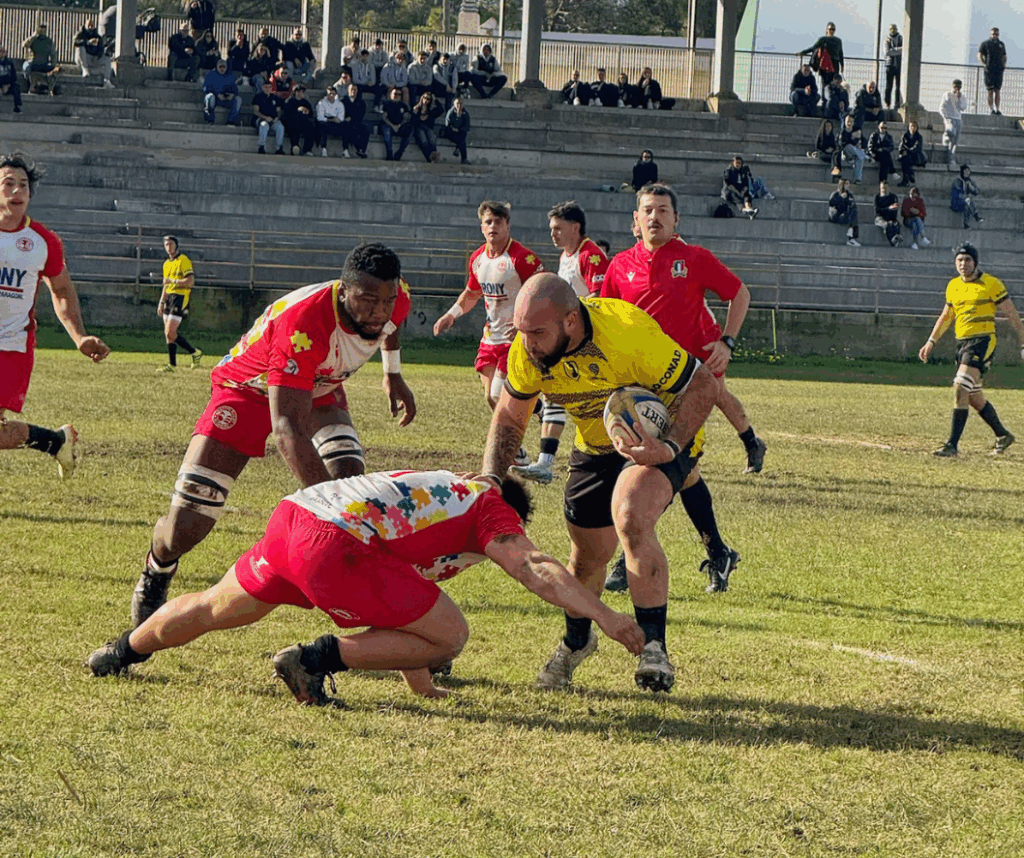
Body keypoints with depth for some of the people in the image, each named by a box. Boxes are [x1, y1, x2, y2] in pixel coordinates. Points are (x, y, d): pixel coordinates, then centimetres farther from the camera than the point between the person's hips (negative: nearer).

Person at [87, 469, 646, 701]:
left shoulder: (440, 488, 35)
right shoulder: (490, 508, 13)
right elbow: (536, 569, -7)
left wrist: (421, 685, 44)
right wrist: (604, 616, -9)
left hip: (292, 512, 9)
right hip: (337, 543, -9)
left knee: (216, 609, 33)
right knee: (449, 636, -1)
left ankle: (121, 653, 51)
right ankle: (317, 660, -4)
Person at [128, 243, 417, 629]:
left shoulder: (396, 300, -24)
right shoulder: (303, 323, -45)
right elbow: (287, 428, -52)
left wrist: (393, 374, 18)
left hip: (318, 389, 5)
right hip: (248, 389, -5)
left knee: (350, 479, -28)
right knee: (185, 528, -8)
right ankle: (156, 575, 27)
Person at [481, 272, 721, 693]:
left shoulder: (630, 333, -36)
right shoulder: (526, 351, -18)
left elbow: (703, 385, -26)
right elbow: (509, 419, 1)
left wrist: (670, 448, -39)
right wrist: (491, 478, -14)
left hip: (660, 439, -5)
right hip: (595, 448, 5)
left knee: (631, 520, -32)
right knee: (587, 555, 11)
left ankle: (653, 647, -25)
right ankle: (576, 641, 43)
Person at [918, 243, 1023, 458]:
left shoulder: (991, 284, -6)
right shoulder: (953, 286, 13)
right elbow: (946, 317, 27)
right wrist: (931, 342, 20)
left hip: (982, 341, -7)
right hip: (962, 343, 7)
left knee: (961, 387, -20)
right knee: (974, 398, 12)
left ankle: (952, 445, -22)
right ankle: (1002, 435, 31)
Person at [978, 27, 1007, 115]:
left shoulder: (1001, 44, 18)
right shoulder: (985, 44, 5)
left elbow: (1004, 57, 25)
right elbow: (980, 56, 1)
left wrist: (1004, 64, 7)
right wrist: (985, 64, -10)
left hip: (999, 70, 3)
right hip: (989, 70, -3)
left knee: (997, 91, 3)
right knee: (990, 91, -4)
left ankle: (997, 109, 4)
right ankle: (991, 109, -3)